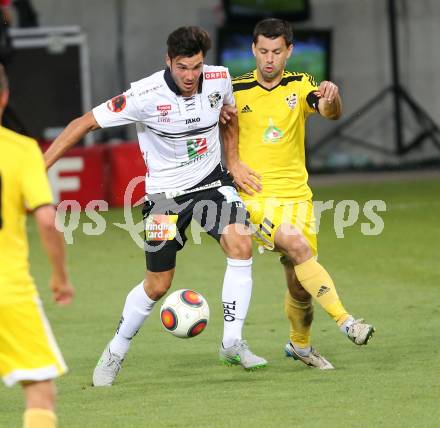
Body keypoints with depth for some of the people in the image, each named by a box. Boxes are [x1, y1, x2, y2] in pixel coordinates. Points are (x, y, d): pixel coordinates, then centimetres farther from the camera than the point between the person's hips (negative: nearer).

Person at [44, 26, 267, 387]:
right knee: (158, 285, 2)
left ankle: (232, 343, -14)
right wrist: (39, 168, -22)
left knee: (241, 245, -23)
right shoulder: (146, 95, -24)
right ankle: (116, 351, 28)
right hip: (165, 193, -3)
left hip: (211, 180, 3)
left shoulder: (219, 79, -12)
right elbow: (85, 123, -18)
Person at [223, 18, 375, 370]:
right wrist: (234, 163, -4)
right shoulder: (236, 90, 2)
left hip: (296, 195, 2)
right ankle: (345, 321, -31)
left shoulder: (300, 86, 3)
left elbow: (332, 113, -16)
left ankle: (300, 345, 30)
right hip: (254, 195, -2)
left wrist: (333, 97, -38)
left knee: (300, 285, 3)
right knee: (297, 245, -29)